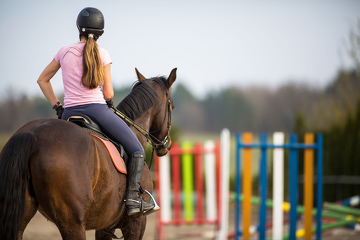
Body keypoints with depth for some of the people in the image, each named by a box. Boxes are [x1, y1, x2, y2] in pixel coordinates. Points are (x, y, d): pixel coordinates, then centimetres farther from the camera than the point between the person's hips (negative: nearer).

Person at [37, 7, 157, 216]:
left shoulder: (64, 52, 7)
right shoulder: (102, 54, -2)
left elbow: (43, 80, 17)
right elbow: (108, 94, -3)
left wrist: (57, 106, 18)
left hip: (69, 113, 4)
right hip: (97, 110, -4)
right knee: (137, 151, 4)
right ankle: (132, 198, -13)